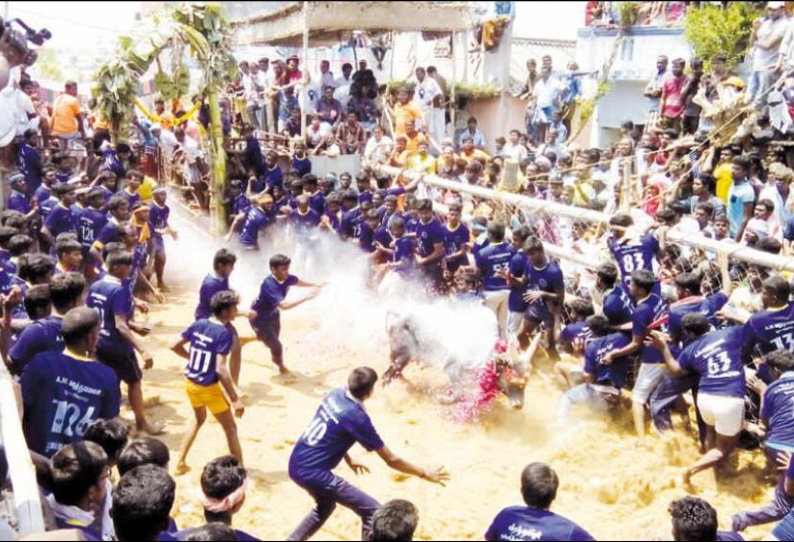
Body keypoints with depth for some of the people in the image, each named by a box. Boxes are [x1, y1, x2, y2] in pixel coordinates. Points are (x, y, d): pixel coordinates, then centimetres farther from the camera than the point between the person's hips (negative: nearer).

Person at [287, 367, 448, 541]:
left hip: (297, 465, 9)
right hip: (312, 471, -9)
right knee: (372, 511, -5)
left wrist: (348, 460, 32)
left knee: (325, 506, 35)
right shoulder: (357, 417, -20)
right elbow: (391, 460, -13)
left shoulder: (335, 394, 2)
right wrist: (424, 473, -2)